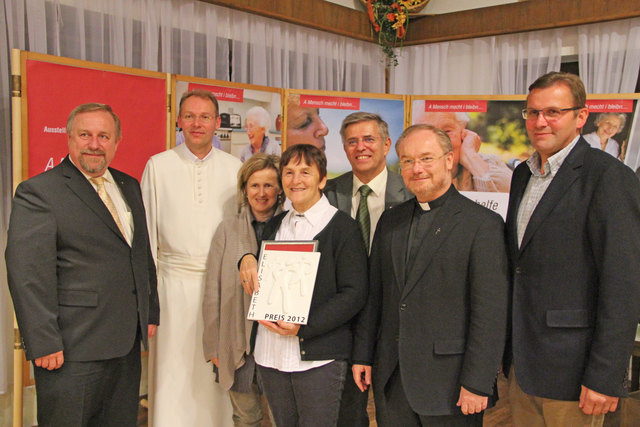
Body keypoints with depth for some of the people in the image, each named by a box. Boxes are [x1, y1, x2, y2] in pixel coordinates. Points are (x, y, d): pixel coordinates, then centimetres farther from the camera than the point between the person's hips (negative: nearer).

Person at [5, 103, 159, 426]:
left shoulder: (129, 187, 13)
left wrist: (150, 314, 15)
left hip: (127, 344, 7)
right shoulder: (38, 192, -8)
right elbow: (27, 275, -14)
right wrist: (44, 344, -17)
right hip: (71, 351, -6)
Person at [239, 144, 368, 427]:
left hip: (319, 359, -5)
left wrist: (304, 326, -19)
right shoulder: (275, 225, 12)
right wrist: (247, 258, 0)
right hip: (271, 353, 5)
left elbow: (354, 294, -11)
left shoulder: (343, 227, -6)